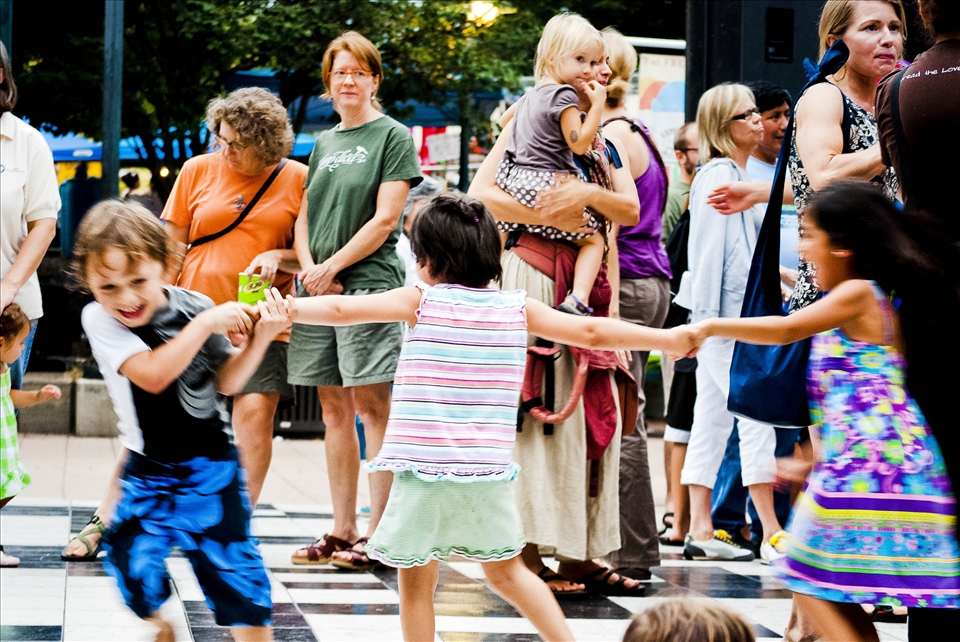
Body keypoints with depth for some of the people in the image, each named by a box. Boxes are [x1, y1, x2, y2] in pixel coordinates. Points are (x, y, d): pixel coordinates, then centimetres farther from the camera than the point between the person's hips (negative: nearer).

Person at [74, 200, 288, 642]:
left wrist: (259, 339, -14)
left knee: (232, 561, -1)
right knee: (133, 556, 0)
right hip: (148, 469, 0)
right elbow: (153, 375, -27)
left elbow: (225, 382, 1)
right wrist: (205, 326, -28)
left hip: (211, 465, 0)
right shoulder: (98, 319, -14)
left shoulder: (195, 308, -8)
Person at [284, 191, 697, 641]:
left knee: (416, 581, 6)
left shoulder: (419, 302, -2)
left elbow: (341, 309, -7)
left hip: (424, 469, -4)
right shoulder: (517, 309, 6)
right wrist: (668, 339, 19)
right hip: (488, 471, 4)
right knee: (506, 570, 20)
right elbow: (592, 333, 9)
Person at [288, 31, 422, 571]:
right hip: (317, 286, 6)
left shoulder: (393, 136, 0)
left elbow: (385, 219, -8)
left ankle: (377, 533, -6)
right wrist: (308, 268, -2)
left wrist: (333, 267, -10)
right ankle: (341, 531, 12)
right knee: (334, 408, 7)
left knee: (371, 404, -7)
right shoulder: (324, 143, 18)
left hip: (368, 280, -6)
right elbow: (304, 216, 16)